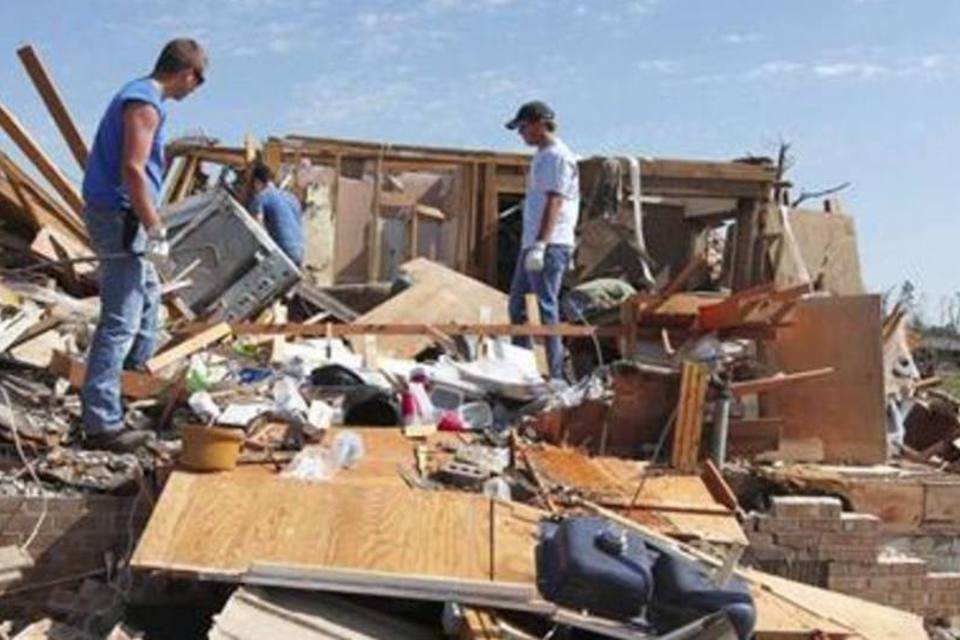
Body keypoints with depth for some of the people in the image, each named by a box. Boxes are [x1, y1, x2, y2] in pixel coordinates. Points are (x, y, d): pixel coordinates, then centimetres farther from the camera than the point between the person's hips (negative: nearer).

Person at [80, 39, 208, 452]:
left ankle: (135, 372, 42)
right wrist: (156, 232, -20)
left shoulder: (139, 94, 17)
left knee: (148, 294, 27)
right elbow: (133, 170, -23)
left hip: (116, 214, 11)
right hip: (119, 216, -11)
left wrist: (151, 227, 22)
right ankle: (101, 424, -10)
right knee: (120, 321, -11)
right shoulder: (146, 104, -15)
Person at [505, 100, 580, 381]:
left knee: (546, 309, -10)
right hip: (532, 243, 10)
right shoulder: (542, 156, 20)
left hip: (550, 245, -10)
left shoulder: (558, 156, -11)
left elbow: (554, 203, -19)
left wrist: (540, 244, -26)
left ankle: (557, 375, -6)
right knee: (517, 305, 15)